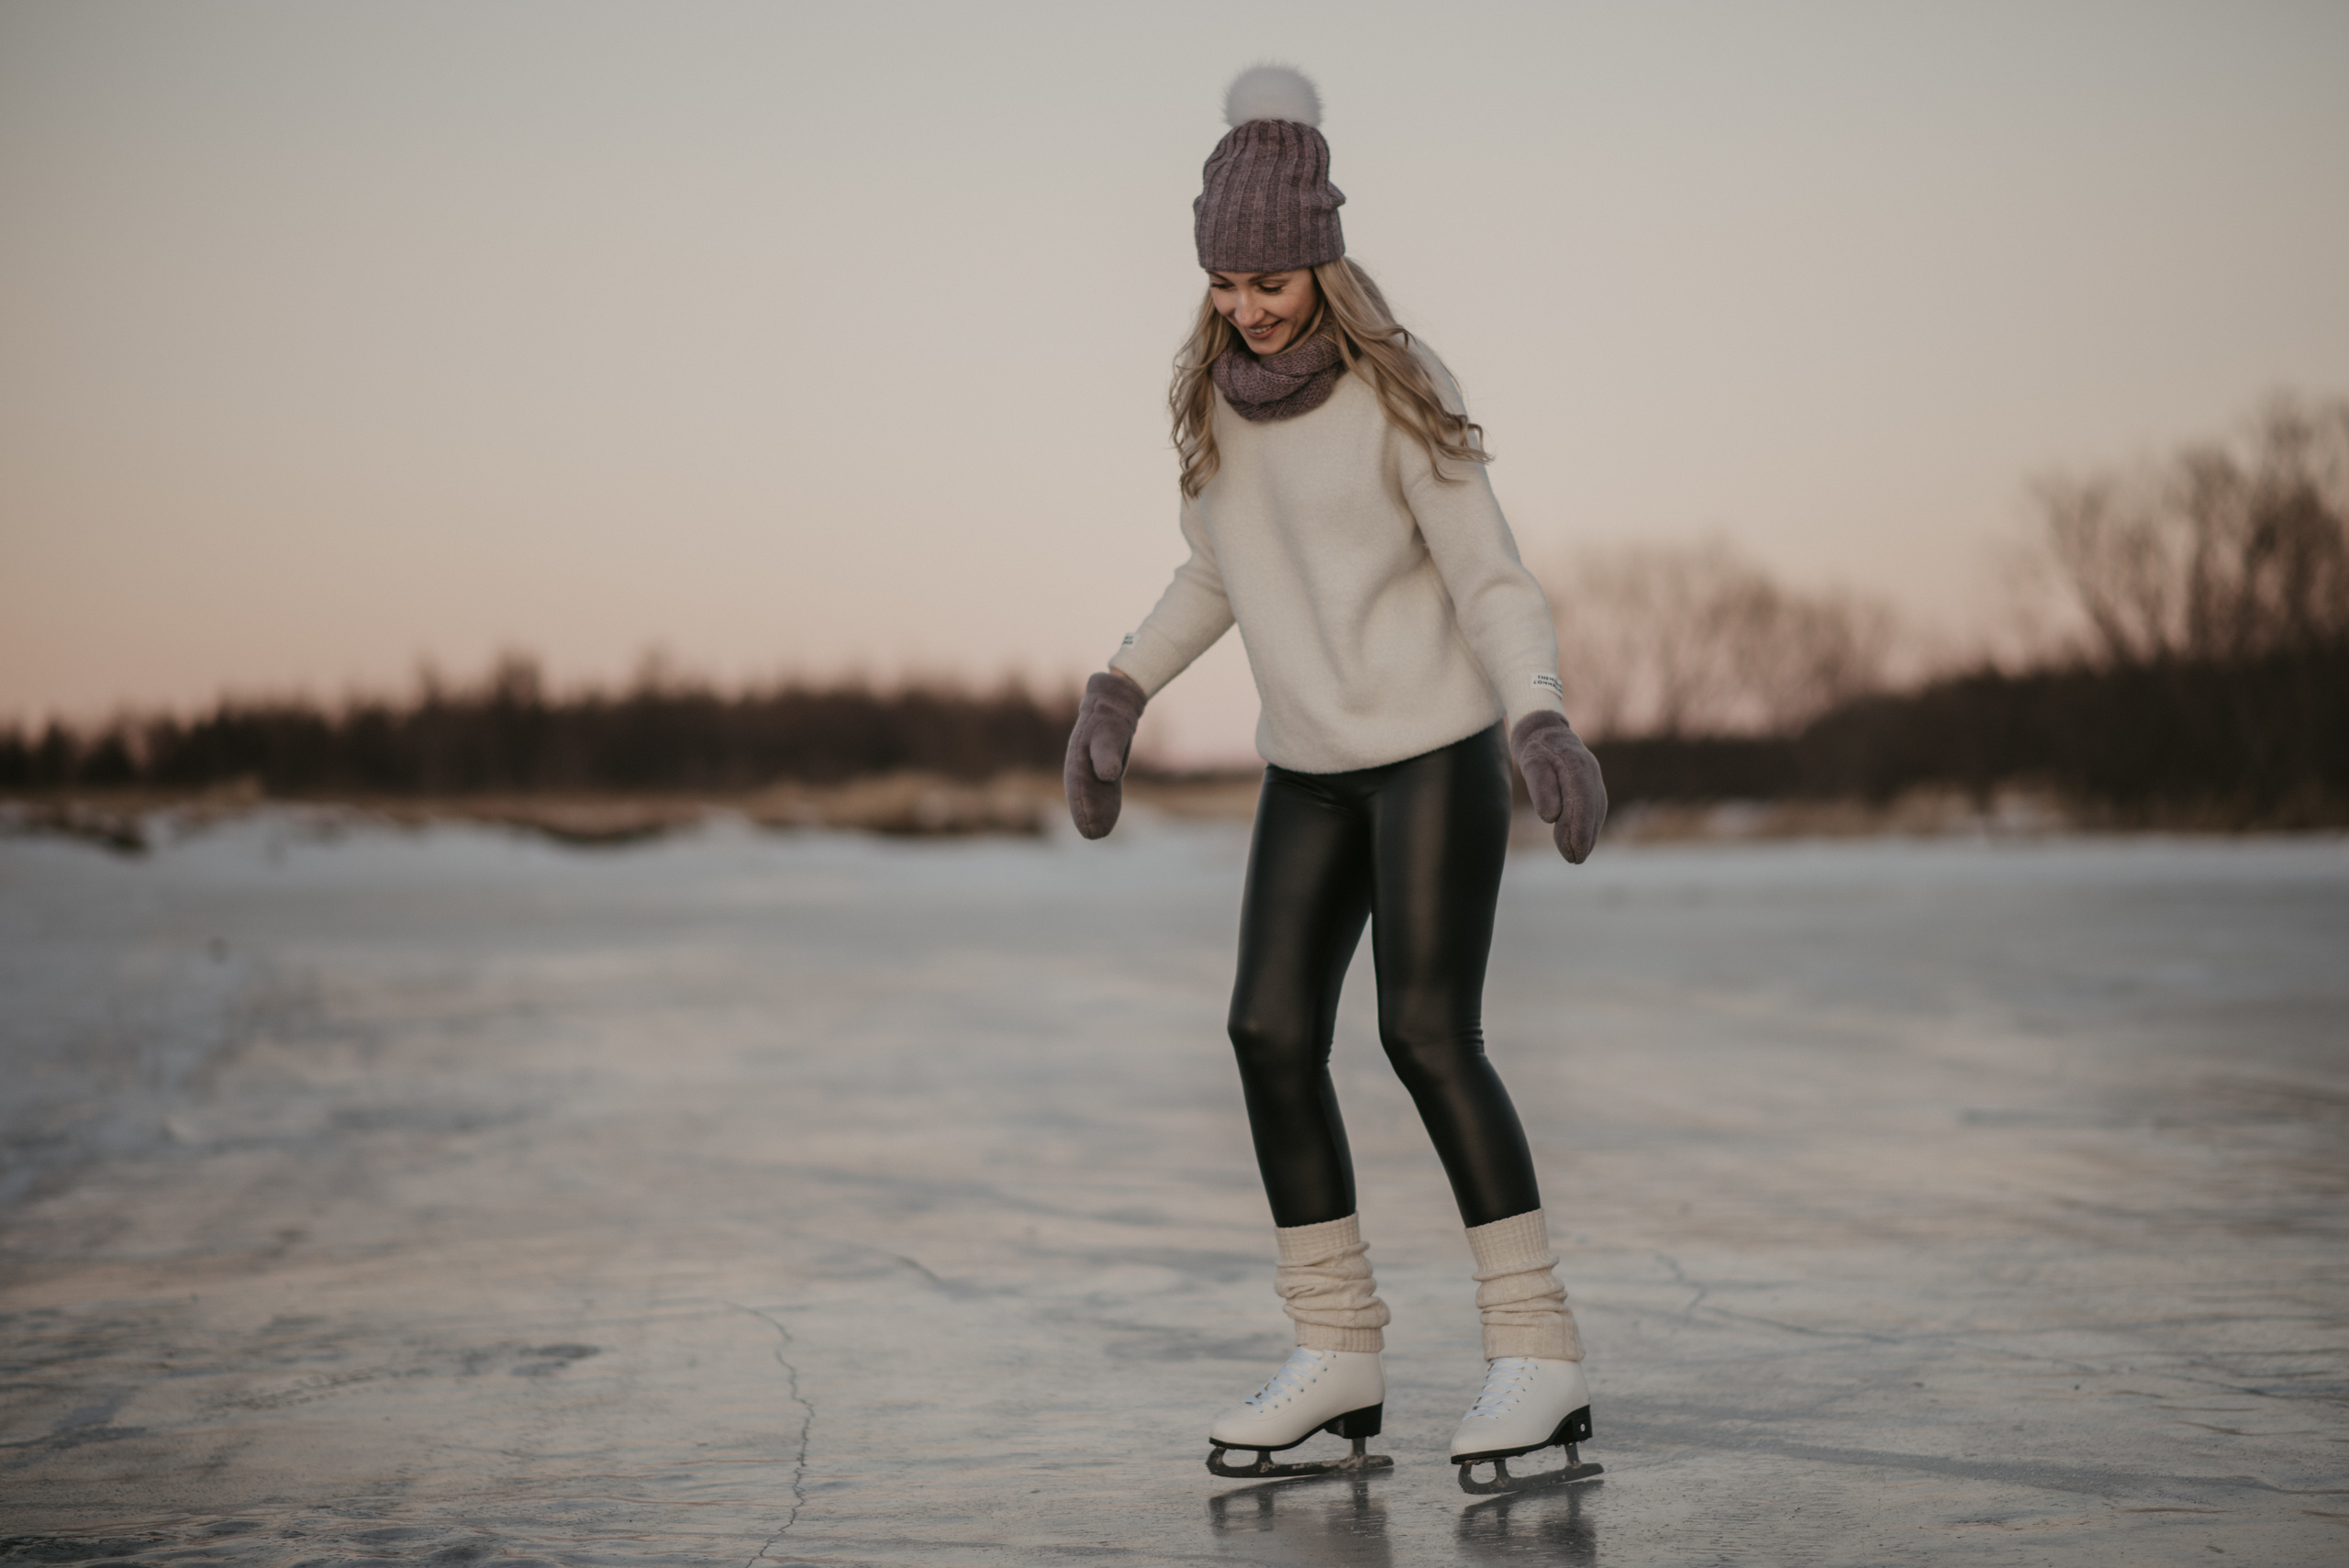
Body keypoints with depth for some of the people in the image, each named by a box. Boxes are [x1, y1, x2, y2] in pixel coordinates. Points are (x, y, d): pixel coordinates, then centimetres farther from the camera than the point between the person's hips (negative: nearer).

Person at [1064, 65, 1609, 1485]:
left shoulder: (1401, 394, -15)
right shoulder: (1213, 392, 2)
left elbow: (1493, 583, -14)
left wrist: (1542, 723, -30)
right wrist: (1120, 694, 6)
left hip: (1439, 744, -6)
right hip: (1311, 765, 6)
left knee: (1429, 1033, -14)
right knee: (1273, 1033, -1)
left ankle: (1539, 1352, -5)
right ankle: (1341, 1355, 8)